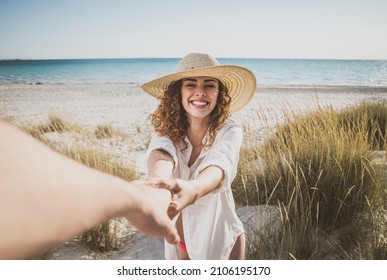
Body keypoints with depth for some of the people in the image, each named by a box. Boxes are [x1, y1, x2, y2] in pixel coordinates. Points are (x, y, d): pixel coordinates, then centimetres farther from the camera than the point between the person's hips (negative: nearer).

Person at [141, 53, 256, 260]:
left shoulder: (229, 131, -18)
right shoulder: (167, 130, -12)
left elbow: (219, 165, -38)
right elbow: (160, 153, -33)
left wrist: (192, 190, -60)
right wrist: (159, 182, -57)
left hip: (220, 239, -1)